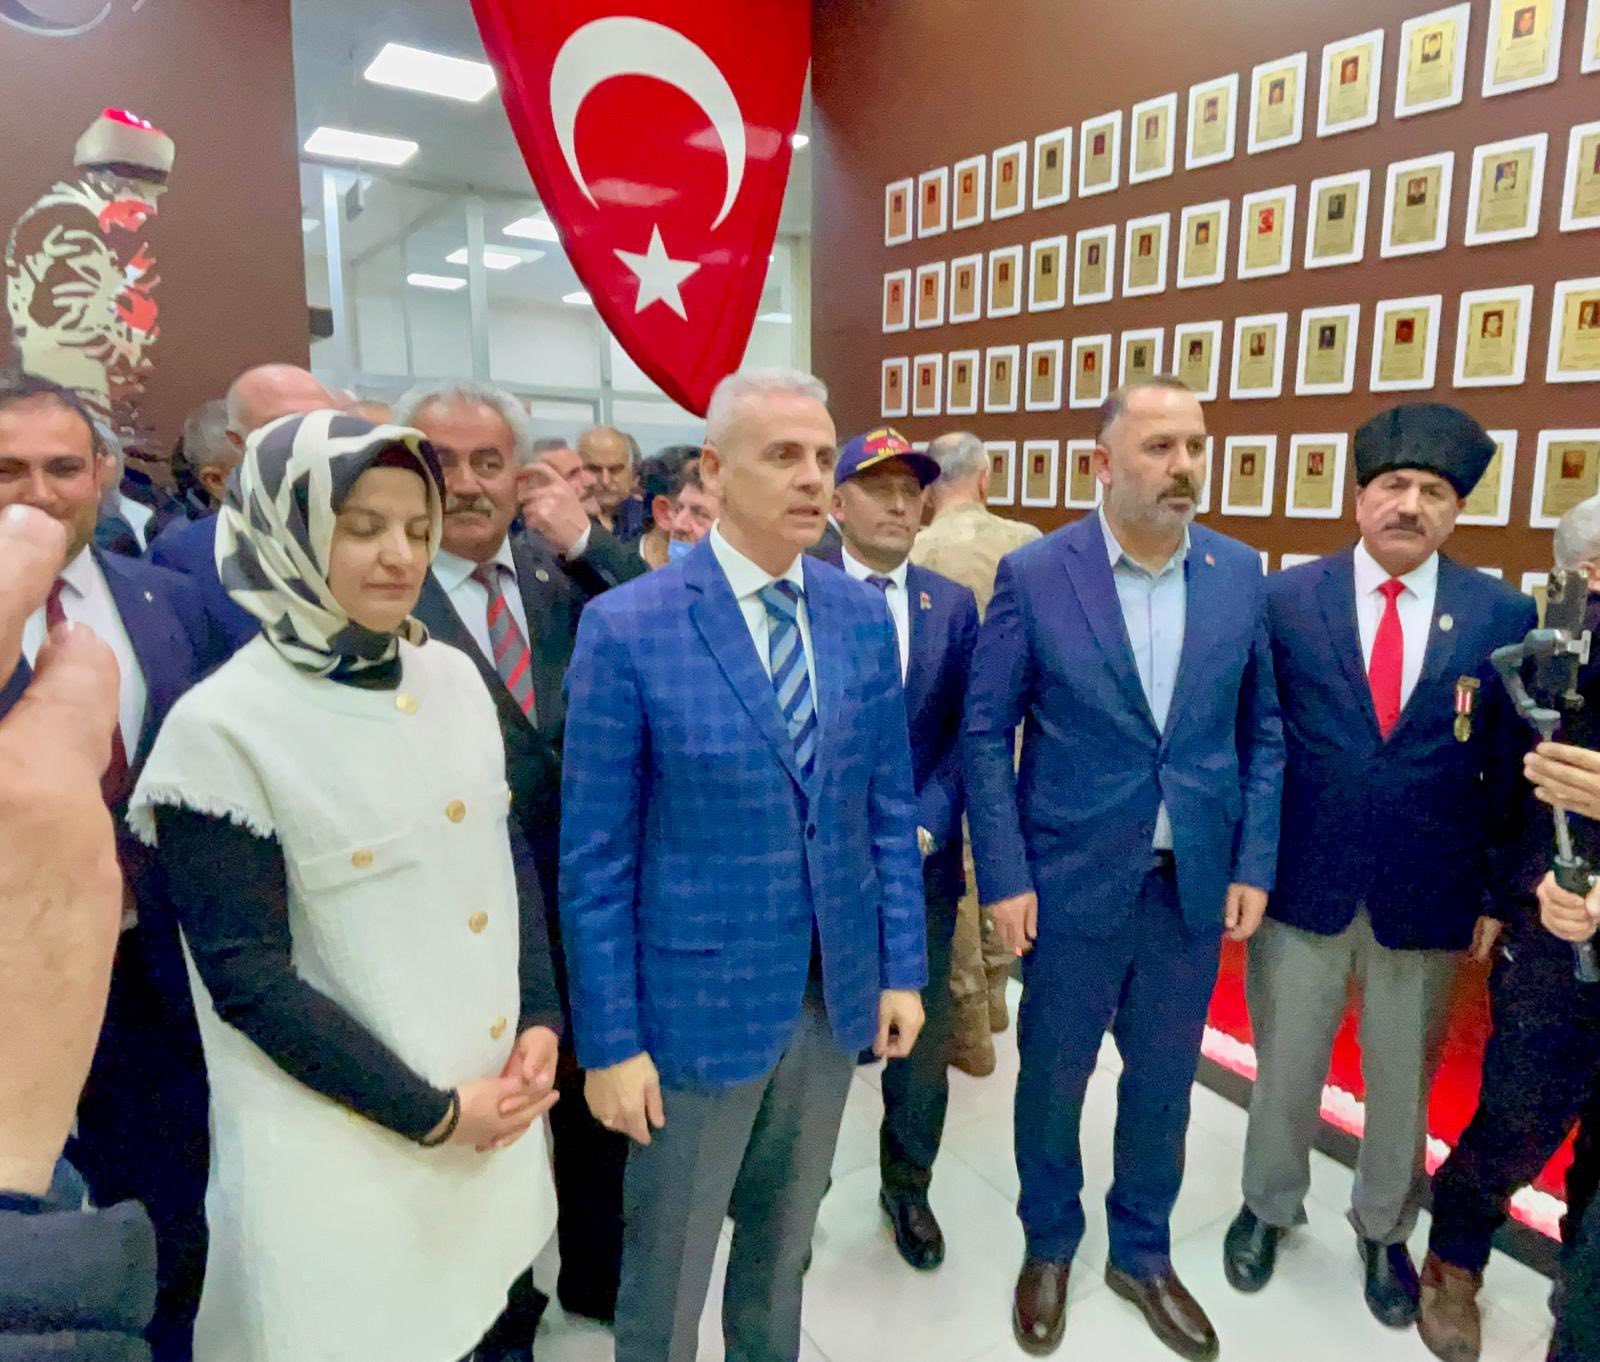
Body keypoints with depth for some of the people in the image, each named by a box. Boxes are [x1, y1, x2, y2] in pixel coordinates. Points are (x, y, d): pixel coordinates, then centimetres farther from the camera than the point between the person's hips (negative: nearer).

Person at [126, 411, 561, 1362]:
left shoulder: (453, 677, -1)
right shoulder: (223, 728, -17)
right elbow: (246, 977, -16)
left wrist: (540, 1019, -3)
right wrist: (429, 1111, -14)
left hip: (496, 1108, 5)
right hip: (343, 1143, -5)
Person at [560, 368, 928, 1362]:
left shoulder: (865, 615, -1)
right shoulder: (627, 627, -14)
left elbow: (889, 806, 5)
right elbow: (595, 858, -11)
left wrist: (902, 967, 4)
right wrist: (610, 1040, -10)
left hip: (836, 993, 4)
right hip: (698, 999, -4)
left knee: (784, 1244, 25)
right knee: (668, 1270, 18)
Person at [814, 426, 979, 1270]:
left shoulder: (954, 605, 5)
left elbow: (966, 732, 1)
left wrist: (927, 825, -12)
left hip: (922, 858, 3)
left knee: (921, 1036, 15)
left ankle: (907, 1186, 39)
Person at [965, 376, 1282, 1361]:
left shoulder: (1242, 574, 0)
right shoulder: (1034, 575, -10)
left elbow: (1263, 732, 6)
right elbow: (987, 733, -7)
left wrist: (1254, 864, 0)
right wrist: (1004, 876, -11)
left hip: (1195, 883, 3)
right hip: (1073, 879, -2)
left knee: (1165, 1082, 18)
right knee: (1053, 1076, 14)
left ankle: (1143, 1254, 43)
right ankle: (1050, 1247, 41)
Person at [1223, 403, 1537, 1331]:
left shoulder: (1503, 614, -2)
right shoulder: (1288, 600, -5)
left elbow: (1510, 768, 2)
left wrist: (1497, 894, 2)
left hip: (1428, 898, 1)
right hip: (1301, 886, -1)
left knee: (1404, 1081, 18)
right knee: (1284, 1070, 15)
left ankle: (1385, 1233, 43)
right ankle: (1269, 1209, 41)